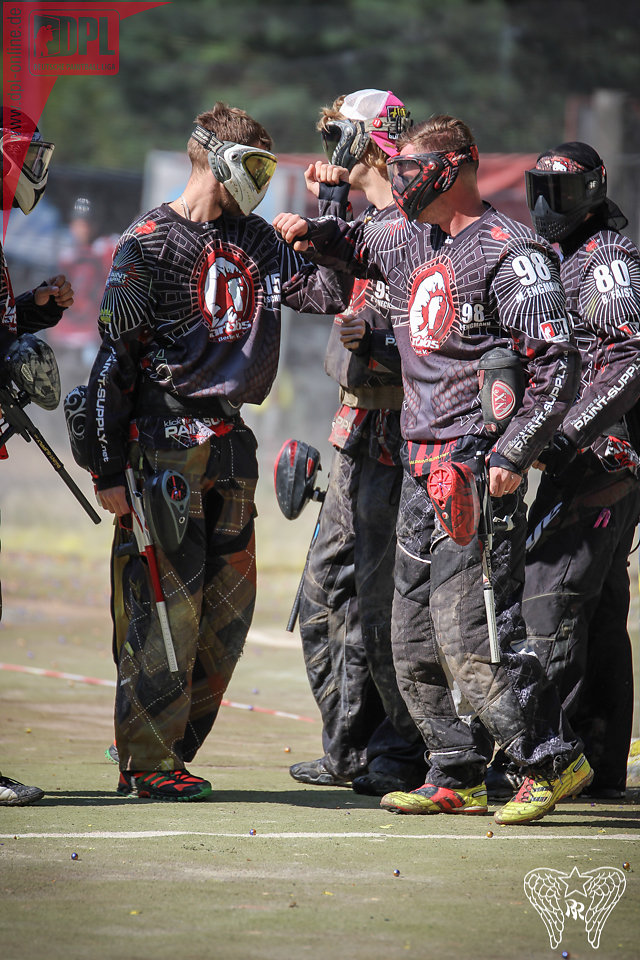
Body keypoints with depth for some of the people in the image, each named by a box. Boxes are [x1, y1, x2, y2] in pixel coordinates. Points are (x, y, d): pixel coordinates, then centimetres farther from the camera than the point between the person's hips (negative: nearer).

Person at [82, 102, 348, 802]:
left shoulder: (252, 239, 15)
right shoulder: (149, 243, -5)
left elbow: (329, 285, 10)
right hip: (165, 444, -7)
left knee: (228, 601, 7)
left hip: (230, 442, 7)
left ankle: (171, 749, 17)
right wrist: (109, 469, -11)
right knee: (166, 599, -8)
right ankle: (146, 764, -2)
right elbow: (113, 357, -7)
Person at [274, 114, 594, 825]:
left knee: (467, 632, -14)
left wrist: (511, 454, -21)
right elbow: (356, 247, 37)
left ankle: (554, 759, -5)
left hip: (479, 468, -9)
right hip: (422, 467, 9)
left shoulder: (511, 253, -11)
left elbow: (559, 366, -15)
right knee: (414, 638, 9)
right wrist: (311, 233, 15)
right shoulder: (410, 241, 15)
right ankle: (458, 776, 17)